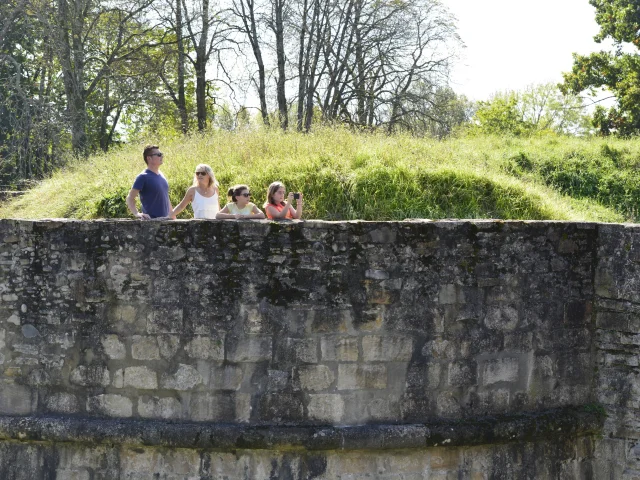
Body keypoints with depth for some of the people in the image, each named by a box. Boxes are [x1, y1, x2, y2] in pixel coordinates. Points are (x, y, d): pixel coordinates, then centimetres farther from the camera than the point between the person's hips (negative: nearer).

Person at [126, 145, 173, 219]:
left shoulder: (161, 176, 14)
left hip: (165, 220, 8)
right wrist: (137, 214, -28)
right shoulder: (143, 177, -10)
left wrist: (172, 216, 18)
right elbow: (130, 198, -14)